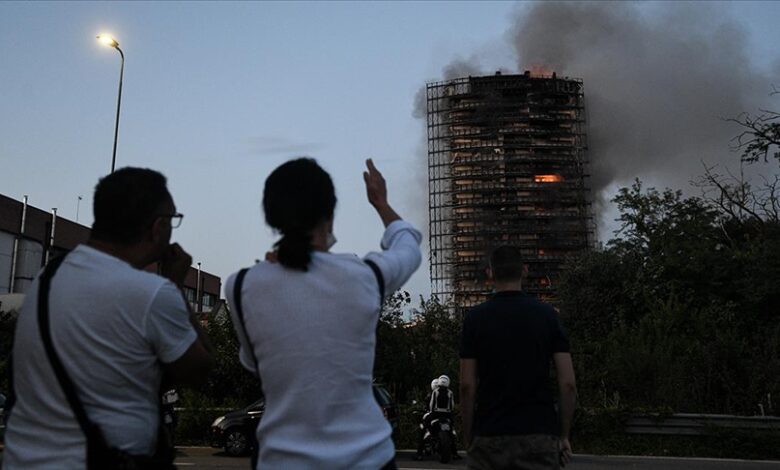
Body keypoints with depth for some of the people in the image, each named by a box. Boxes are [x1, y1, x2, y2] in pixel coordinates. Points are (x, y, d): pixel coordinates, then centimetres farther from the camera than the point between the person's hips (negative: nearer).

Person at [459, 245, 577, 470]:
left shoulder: (475, 317, -2)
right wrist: (564, 435, 7)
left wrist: (469, 438, 6)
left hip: (489, 437, 0)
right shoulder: (547, 314, 1)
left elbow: (467, 386, -4)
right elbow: (568, 383, -3)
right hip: (539, 435, 1)